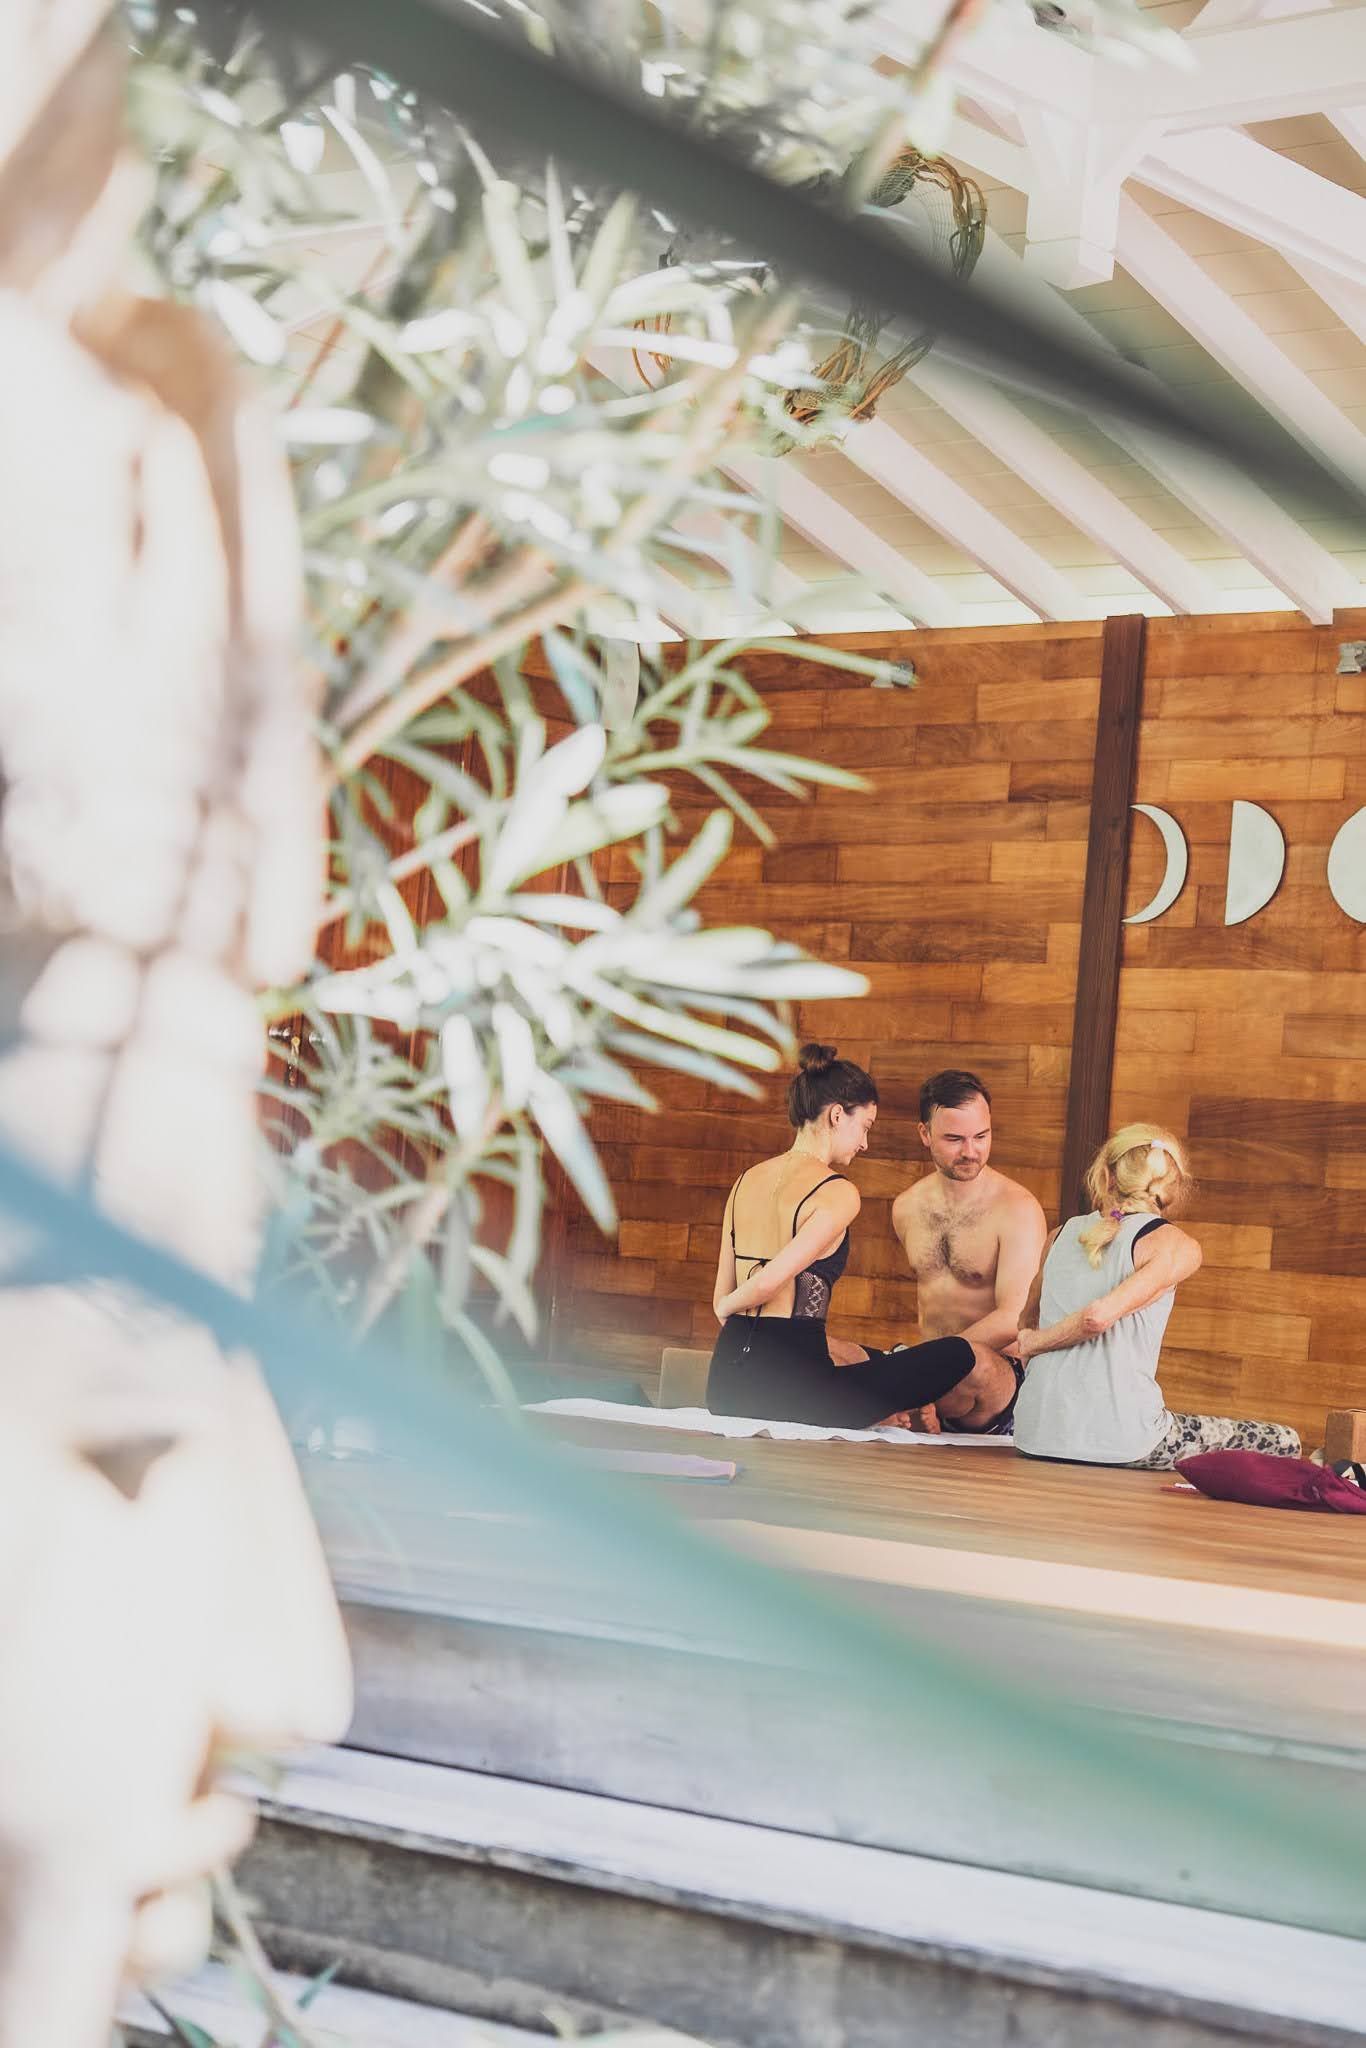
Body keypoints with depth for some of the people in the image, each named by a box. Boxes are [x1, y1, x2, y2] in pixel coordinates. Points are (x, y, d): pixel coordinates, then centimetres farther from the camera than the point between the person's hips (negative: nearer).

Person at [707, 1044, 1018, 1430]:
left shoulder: (747, 1180, 12)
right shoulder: (837, 1192, -10)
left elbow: (722, 1298, 14)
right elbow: (769, 1281, -19)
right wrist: (730, 1306, 1)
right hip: (791, 1389, -9)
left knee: (856, 1354, 41)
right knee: (974, 1359, 2)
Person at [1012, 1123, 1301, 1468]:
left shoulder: (1064, 1234, 11)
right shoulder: (1176, 1245, -7)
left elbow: (1028, 1319, 25)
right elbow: (1098, 1317, -19)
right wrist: (1034, 1344, -4)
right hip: (1120, 1439, -7)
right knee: (1284, 1444, 6)